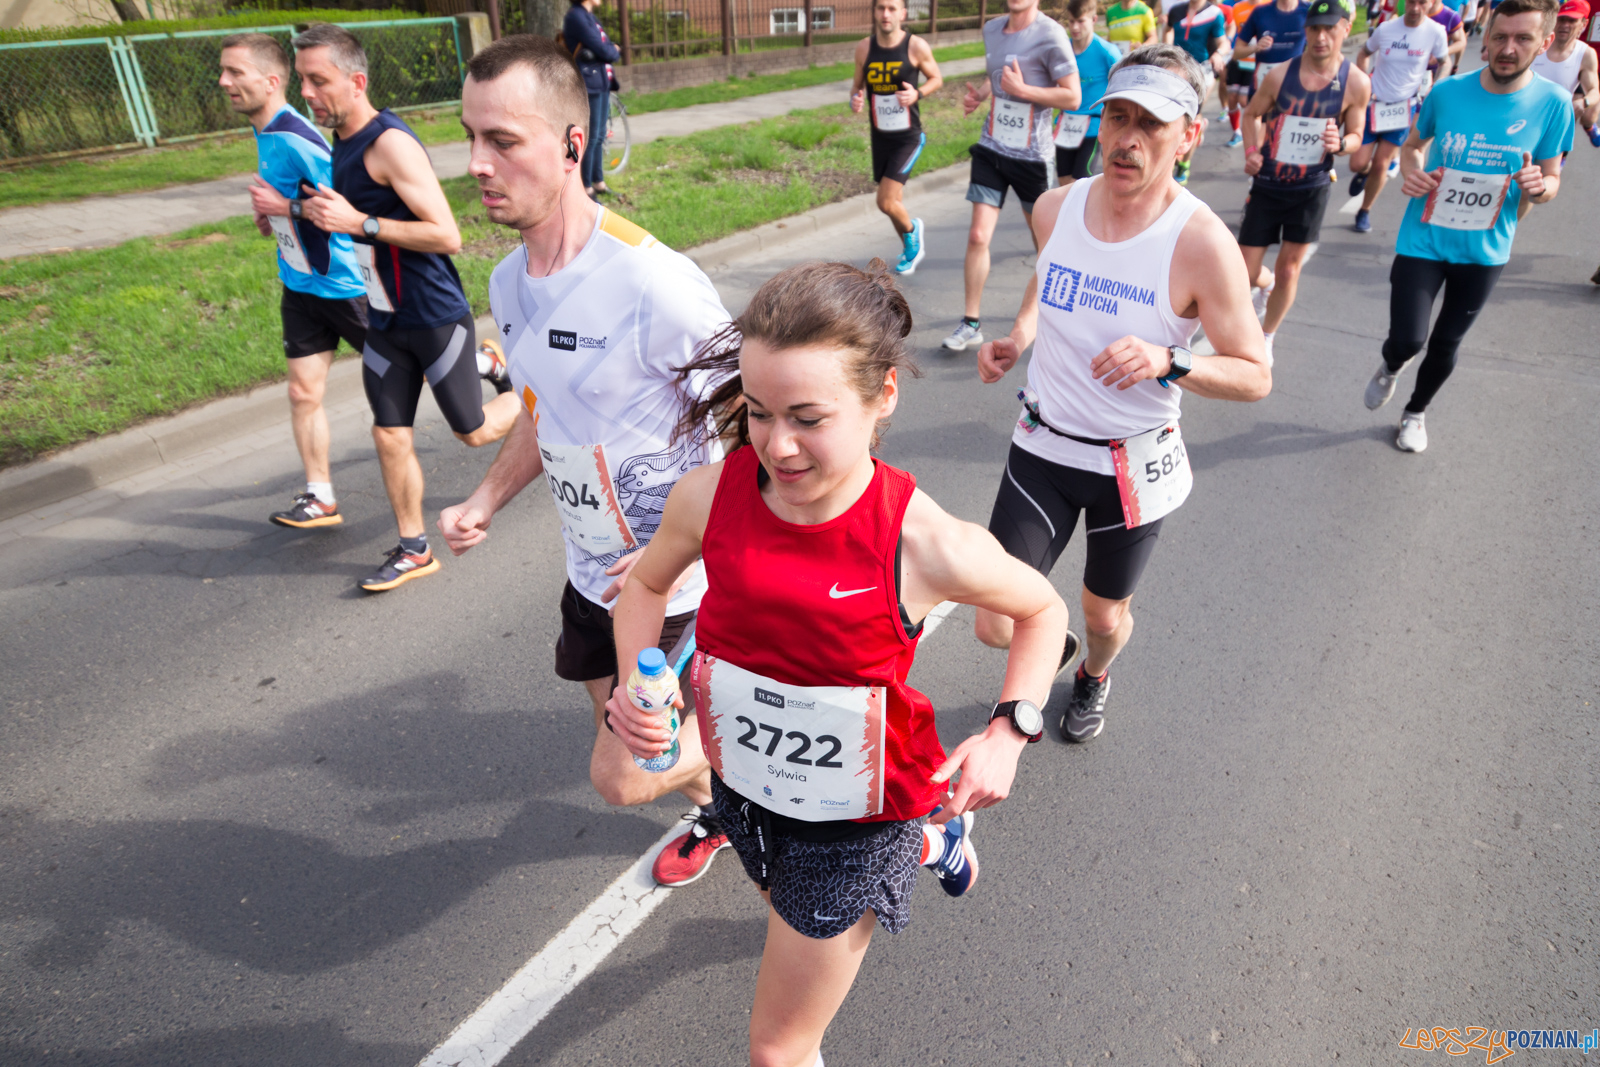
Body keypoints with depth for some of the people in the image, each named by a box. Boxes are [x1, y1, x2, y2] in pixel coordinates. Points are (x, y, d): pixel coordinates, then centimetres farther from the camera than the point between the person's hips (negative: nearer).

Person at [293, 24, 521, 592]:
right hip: (384, 321, 8)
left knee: (475, 432, 5)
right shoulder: (342, 142, 10)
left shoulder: (390, 142, -19)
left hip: (436, 317, -8)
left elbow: (447, 236, -24)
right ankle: (413, 550, 20)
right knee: (389, 436, 7)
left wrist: (358, 222, -24)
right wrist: (312, 209, 11)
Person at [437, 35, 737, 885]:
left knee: (622, 777, -2)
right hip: (591, 576, 8)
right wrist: (485, 503, 2)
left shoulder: (654, 283, -26)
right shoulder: (510, 284, 1)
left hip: (678, 586, -8)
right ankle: (717, 809, 55)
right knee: (627, 746, 24)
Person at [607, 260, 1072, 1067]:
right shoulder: (709, 496, -20)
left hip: (857, 822, -4)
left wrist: (1009, 732, -20)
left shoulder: (926, 546, -29)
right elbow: (646, 584, 2)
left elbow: (1042, 611, -8)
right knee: (791, 908, 38)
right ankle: (934, 840, 63)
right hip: (745, 790, 5)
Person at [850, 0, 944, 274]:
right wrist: (855, 99, -12)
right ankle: (910, 247, 42)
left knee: (886, 202, -15)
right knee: (894, 201, 15)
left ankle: (912, 230, 18)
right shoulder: (864, 48, -2)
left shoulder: (916, 46, -11)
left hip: (909, 137, -4)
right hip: (880, 136, 4)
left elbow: (936, 79, 3)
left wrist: (917, 93, -18)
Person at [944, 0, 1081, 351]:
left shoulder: (1049, 35, -12)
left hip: (1032, 155, -4)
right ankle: (970, 323, 4)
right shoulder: (992, 29, 6)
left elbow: (1073, 97, -13)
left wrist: (1023, 90, -21)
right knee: (978, 235, -5)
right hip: (992, 149, 4)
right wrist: (979, 94, 4)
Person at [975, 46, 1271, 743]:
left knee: (1105, 615, 18)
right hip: (1042, 447, 3)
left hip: (1133, 463, -2)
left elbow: (1255, 377, -13)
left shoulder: (1202, 243, -18)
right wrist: (1017, 337, -1)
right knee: (996, 626, -1)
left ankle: (1094, 677, 57)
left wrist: (1168, 362, -31)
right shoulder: (1055, 208, -5)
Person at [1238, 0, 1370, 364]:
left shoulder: (1357, 83, -8)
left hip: (1311, 189, 0)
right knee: (1246, 272, 1)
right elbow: (1252, 114, 8)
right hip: (1267, 185, 1)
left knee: (1288, 270, 3)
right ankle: (1268, 283, 40)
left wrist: (1339, 144, -22)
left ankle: (1266, 337, 23)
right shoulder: (1280, 74, -9)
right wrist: (1251, 151, -9)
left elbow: (1356, 136, 1)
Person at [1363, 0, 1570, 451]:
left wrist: (1539, 187, -26)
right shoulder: (1448, 91, -10)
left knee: (1445, 345, 14)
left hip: (1485, 250, 1)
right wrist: (1411, 172, -15)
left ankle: (1415, 413, 42)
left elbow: (1552, 179, -1)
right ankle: (1390, 367, 28)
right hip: (1424, 240, -1)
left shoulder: (1552, 102, -10)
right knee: (1407, 340, -11)